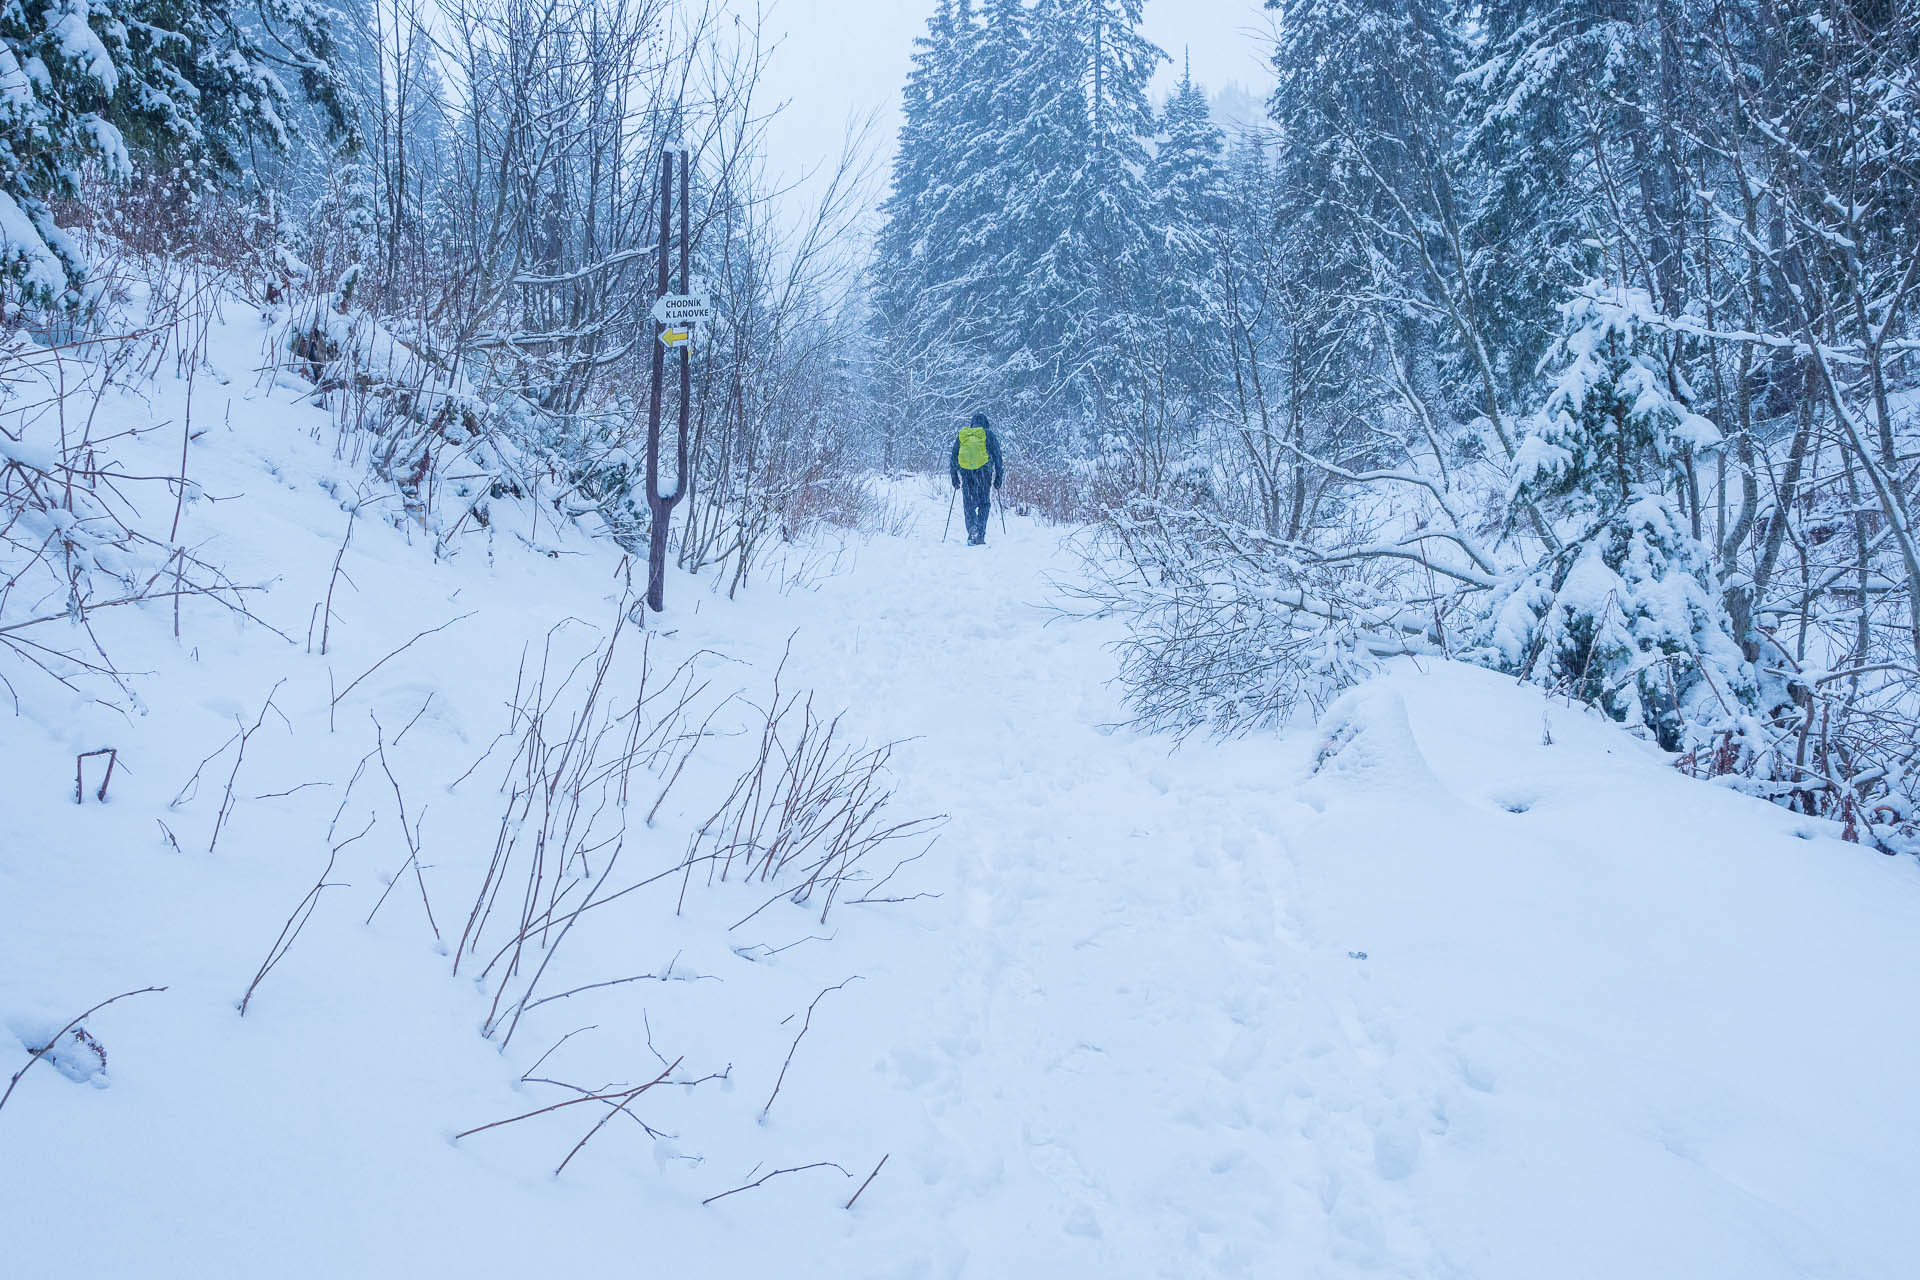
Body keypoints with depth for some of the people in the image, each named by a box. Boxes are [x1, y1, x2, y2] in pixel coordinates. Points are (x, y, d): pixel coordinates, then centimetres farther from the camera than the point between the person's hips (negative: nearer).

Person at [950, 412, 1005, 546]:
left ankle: (972, 532, -13)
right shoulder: (989, 435, 7)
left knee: (969, 505, 9)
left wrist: (954, 477, 19)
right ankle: (980, 536, -3)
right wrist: (998, 477, 7)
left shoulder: (961, 435, 14)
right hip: (984, 472, -2)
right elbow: (997, 457, 4)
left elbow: (954, 457, 15)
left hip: (965, 472, 2)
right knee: (984, 504, 9)